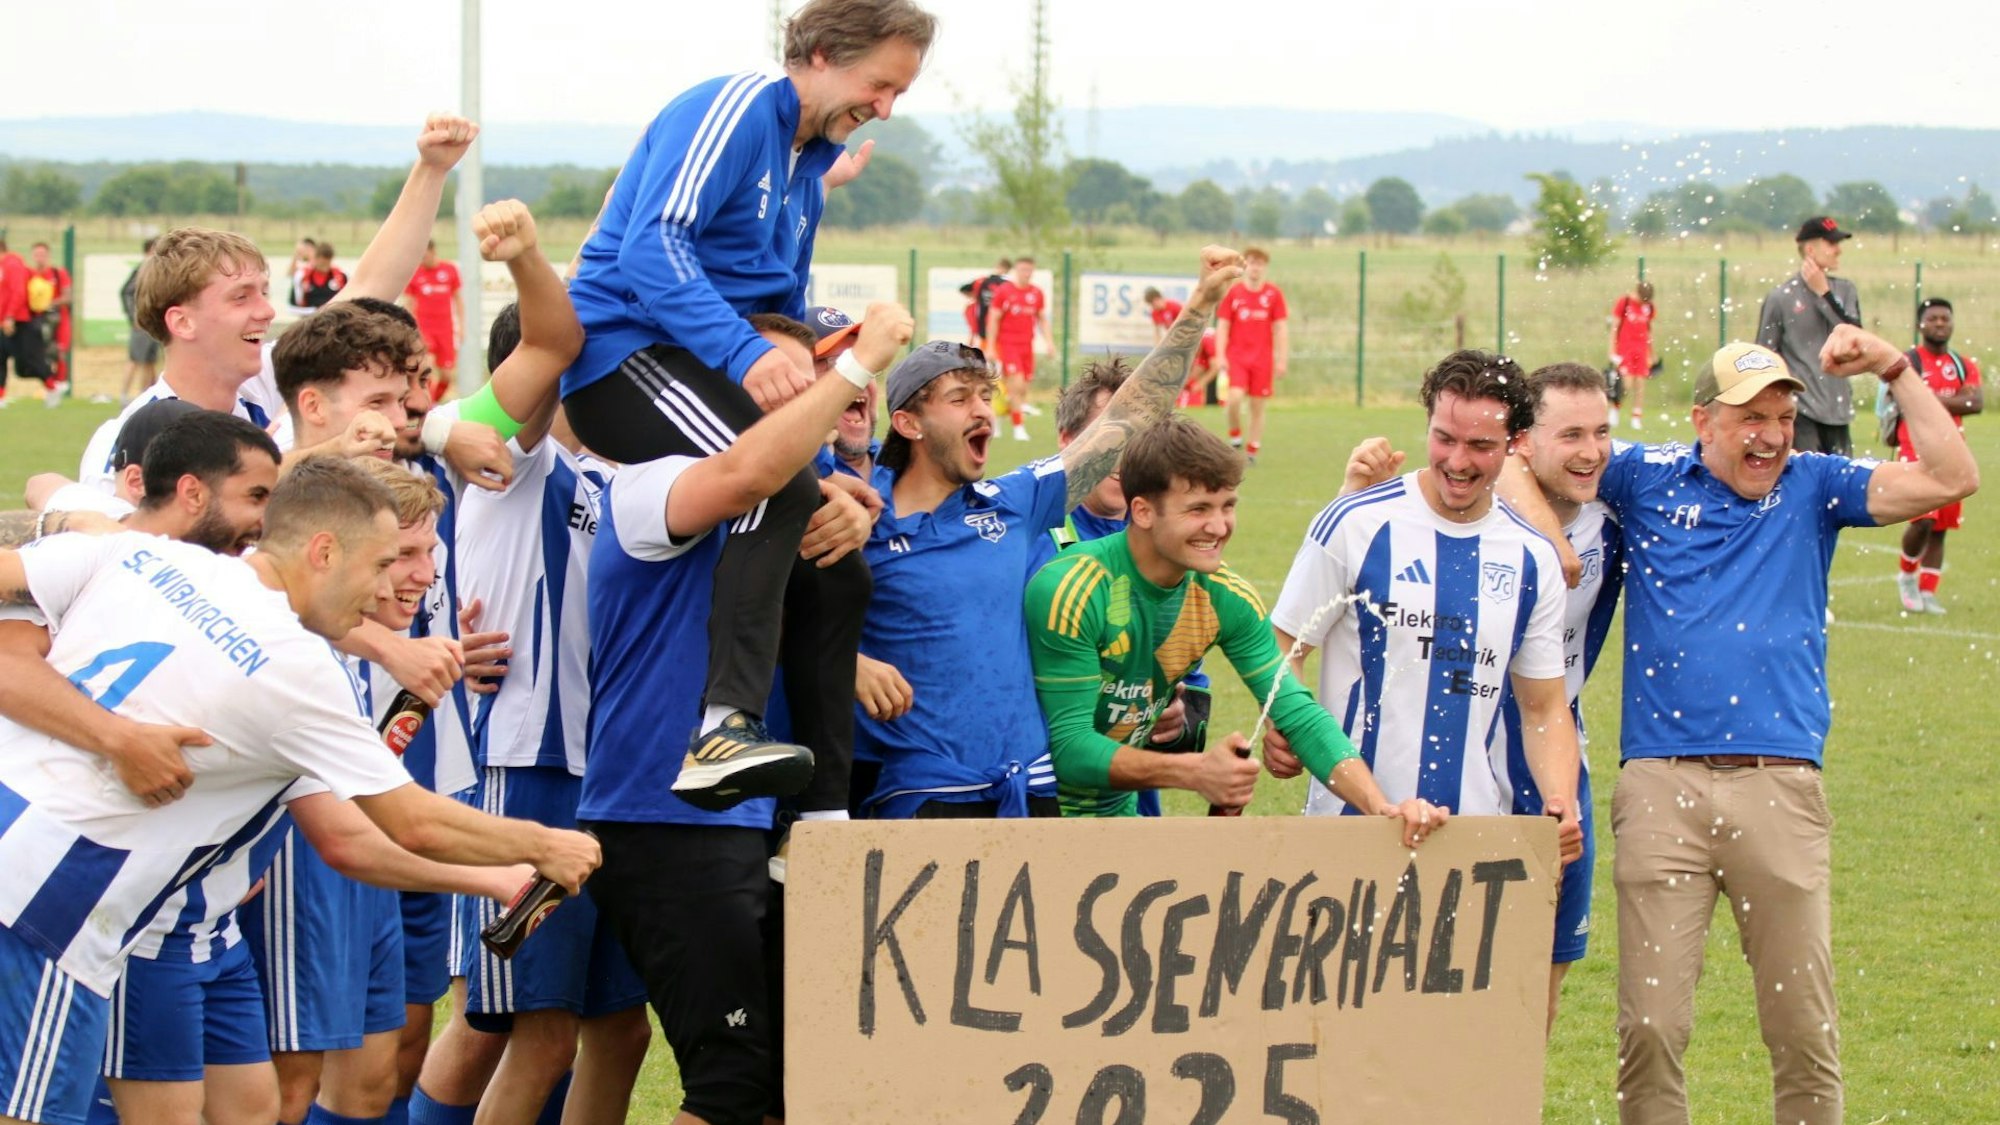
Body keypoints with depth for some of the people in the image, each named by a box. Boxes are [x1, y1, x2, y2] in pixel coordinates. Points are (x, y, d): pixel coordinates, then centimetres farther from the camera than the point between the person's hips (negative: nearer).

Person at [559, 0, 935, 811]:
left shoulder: (811, 161, 21)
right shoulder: (734, 109, -9)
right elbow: (652, 245, -23)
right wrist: (745, 353, -34)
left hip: (705, 374, 10)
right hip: (625, 353, -10)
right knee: (774, 484, -34)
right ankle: (724, 727, -45)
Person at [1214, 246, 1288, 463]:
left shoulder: (1274, 294, 2)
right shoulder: (1232, 293, 1)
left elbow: (1281, 328, 4)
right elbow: (1222, 326, 3)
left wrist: (1282, 359, 0)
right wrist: (1220, 356, -6)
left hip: (1263, 359, 1)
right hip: (1236, 356, -1)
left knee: (1258, 405, 4)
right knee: (1235, 397, -20)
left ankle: (1252, 451, 14)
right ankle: (1235, 437, 3)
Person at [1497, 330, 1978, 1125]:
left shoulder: (1813, 488, 12)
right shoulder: (1648, 480, 11)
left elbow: (1951, 479, 2)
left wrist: (1895, 371, -2)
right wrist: (1538, 521, -1)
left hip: (1781, 789, 1)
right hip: (1662, 787, -1)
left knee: (1803, 1031, 2)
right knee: (1650, 1029, -3)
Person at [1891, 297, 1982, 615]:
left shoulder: (1965, 366, 11)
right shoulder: (1907, 362, -3)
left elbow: (1977, 403, -4)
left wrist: (1935, 401, -12)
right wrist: (1956, 400, -8)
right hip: (1916, 450, -5)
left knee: (1941, 527, 6)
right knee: (1923, 520, -15)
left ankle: (1927, 592, 13)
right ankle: (1906, 574, 10)